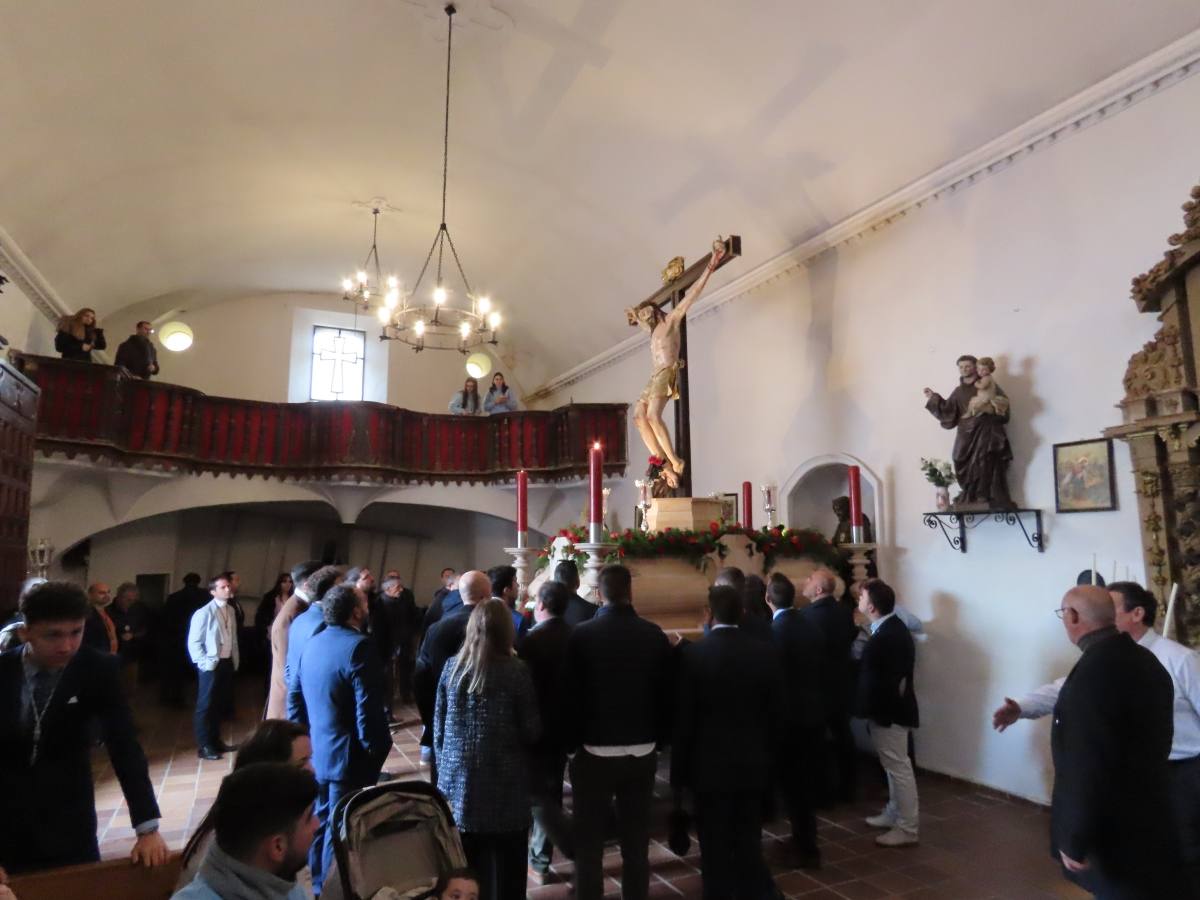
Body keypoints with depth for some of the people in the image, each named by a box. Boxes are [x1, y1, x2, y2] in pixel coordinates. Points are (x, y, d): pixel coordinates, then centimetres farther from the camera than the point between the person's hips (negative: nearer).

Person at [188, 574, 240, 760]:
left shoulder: (230, 611, 7)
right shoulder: (204, 613, -14)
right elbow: (193, 642, -13)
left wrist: (235, 660, 10)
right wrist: (204, 663, -15)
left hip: (227, 663, 7)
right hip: (211, 665, -6)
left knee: (220, 704, 16)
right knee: (206, 705, 3)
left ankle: (215, 740, 28)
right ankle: (204, 746, 13)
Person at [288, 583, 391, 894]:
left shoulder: (312, 643, 5)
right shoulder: (357, 646, -22)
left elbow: (294, 697, 10)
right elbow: (368, 710, -24)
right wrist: (376, 749, -12)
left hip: (316, 752, 9)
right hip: (347, 755, -9)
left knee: (321, 821, 23)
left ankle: (320, 886, 38)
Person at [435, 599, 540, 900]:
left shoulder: (452, 667, -1)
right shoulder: (516, 671, -12)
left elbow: (438, 727, 7)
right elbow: (531, 732, -6)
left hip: (457, 781, 4)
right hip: (503, 785, -3)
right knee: (505, 871, 10)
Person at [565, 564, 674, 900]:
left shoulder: (582, 634, -13)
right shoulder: (654, 634, -6)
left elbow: (571, 693, -8)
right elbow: (668, 692, 1)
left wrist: (572, 742, 6)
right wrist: (660, 738, 13)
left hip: (594, 751, -2)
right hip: (643, 752, 3)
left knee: (589, 842, 11)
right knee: (636, 841, 15)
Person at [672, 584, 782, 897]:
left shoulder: (694, 653, -15)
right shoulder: (767, 652, -5)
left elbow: (683, 718, -11)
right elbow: (775, 711, 2)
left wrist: (679, 770, 0)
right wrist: (767, 756, 14)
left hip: (710, 765, -3)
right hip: (753, 764, 4)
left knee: (715, 851, 10)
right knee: (749, 846, 19)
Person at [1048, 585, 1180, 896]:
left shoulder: (1095, 668, -28)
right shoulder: (1144, 659, 2)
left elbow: (1087, 764, -27)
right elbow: (1154, 741, 14)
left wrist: (1074, 839, -18)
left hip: (1114, 831, -9)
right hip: (1147, 816, 9)